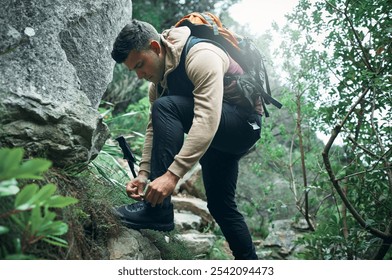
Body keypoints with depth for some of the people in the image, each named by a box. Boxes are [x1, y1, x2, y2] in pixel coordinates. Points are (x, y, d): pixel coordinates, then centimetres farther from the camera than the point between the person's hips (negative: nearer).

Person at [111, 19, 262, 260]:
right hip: (218, 139, 10)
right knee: (220, 205, 13)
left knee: (165, 107, -27)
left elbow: (207, 120, -37)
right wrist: (143, 173, -11)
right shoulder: (158, 80, 3)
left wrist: (173, 174, -41)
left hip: (244, 124, -10)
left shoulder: (201, 57, -25)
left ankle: (158, 211, -28)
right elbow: (155, 129, 2)